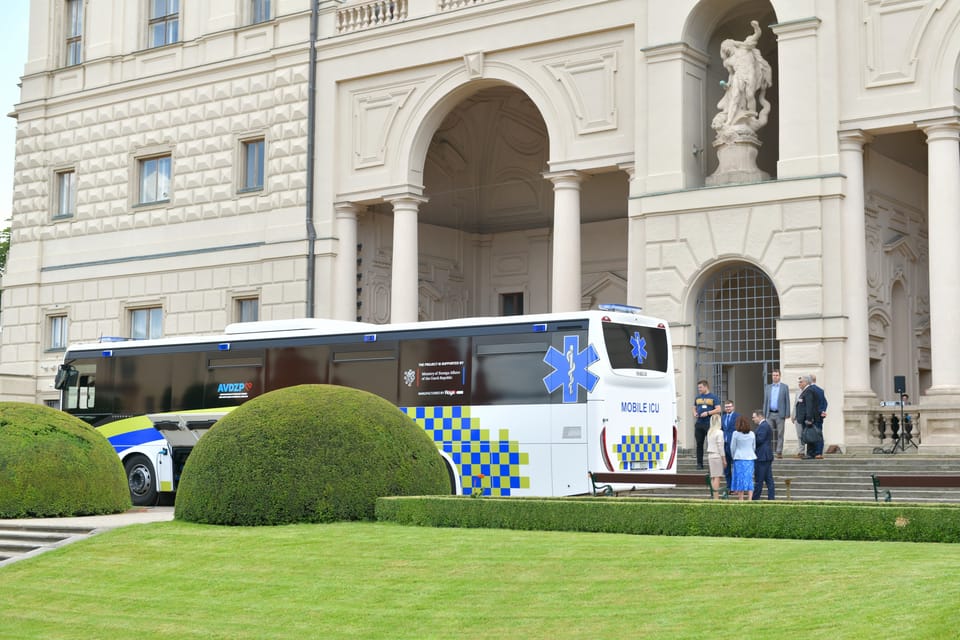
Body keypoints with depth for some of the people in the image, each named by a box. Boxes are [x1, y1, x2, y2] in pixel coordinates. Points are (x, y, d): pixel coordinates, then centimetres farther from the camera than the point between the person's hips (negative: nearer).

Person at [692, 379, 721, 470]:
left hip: (709, 424, -5)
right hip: (699, 424, 5)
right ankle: (699, 463, 10)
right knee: (699, 444, 5)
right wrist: (694, 413, 2)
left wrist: (707, 413, -16)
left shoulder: (713, 397, 0)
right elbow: (694, 408, 25)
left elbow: (718, 409, -6)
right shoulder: (697, 398, 16)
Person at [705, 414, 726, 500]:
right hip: (717, 456, -7)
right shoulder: (719, 432, -10)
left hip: (710, 455, 7)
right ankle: (716, 497, -11)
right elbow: (720, 446, -11)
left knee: (713, 477, 6)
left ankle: (715, 497, 7)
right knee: (717, 477, -8)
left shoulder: (709, 432, 11)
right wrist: (724, 459, -7)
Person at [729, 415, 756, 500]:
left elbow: (732, 447, 0)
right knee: (749, 478, 5)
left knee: (740, 478, 2)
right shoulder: (752, 434, 3)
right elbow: (754, 447, 11)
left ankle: (741, 498, 1)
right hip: (750, 458, 3)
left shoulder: (736, 434, -6)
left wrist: (734, 457, 15)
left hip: (739, 458, -3)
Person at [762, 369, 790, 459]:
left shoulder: (785, 387, 4)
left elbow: (787, 401, 1)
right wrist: (764, 414, 8)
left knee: (780, 434, -2)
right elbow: (765, 402, 14)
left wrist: (787, 415, -6)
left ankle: (779, 452, 1)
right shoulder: (768, 388, 13)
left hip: (780, 414, -3)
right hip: (770, 414, 3)